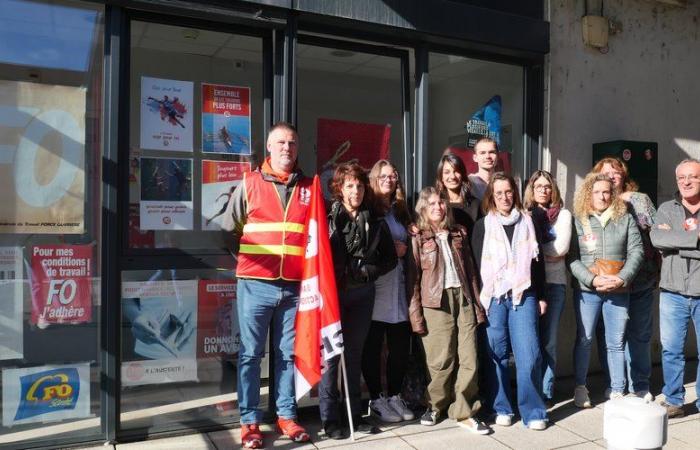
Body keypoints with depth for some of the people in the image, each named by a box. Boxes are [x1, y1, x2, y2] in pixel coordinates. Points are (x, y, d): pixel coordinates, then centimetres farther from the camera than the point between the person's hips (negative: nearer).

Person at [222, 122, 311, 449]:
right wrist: (245, 258, 3)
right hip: (255, 284, -2)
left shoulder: (309, 188, 9)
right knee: (251, 353, 3)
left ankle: (286, 415, 21)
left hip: (294, 286, 2)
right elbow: (228, 229, 8)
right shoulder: (249, 183, 4)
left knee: (287, 353, 10)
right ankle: (249, 421, 13)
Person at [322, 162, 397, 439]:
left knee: (354, 353, 12)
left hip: (362, 294, 3)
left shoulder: (375, 222, 5)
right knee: (330, 352, -1)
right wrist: (332, 277, -16)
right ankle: (329, 418, 9)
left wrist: (369, 271, -5)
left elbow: (390, 258, 9)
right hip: (332, 292, -3)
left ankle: (355, 415, 22)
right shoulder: (328, 218, -4)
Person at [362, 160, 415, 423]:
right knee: (373, 345, -1)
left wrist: (404, 250, 7)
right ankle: (376, 399, 12)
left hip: (399, 287, 6)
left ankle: (395, 395, 21)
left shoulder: (401, 211, 18)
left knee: (401, 345, 7)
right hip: (374, 286, -5)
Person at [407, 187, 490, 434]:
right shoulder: (418, 238, 2)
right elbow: (413, 278, -2)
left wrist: (476, 303, 9)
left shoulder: (459, 233, 14)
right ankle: (435, 405, 23)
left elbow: (470, 269, 14)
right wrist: (416, 314, -8)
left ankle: (464, 412, 13)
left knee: (468, 359, 1)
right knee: (442, 360, 0)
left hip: (463, 298, 4)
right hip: (436, 303, -3)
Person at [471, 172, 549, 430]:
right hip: (493, 296, -1)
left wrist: (541, 296, 10)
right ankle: (501, 408, 15)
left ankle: (532, 411, 7)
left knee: (528, 354, -5)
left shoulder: (527, 223, 13)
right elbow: (476, 264, 4)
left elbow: (537, 261, 14)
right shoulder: (483, 226, 7)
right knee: (497, 354, 3)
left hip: (523, 295, 1)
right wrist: (480, 298, -3)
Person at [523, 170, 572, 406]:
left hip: (553, 283, -1)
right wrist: (548, 252, -7)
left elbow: (561, 247, -6)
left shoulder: (562, 214, 7)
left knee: (548, 340, 4)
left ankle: (545, 392, 13)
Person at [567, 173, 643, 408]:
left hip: (619, 291, 2)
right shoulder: (577, 220, 1)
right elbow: (571, 258, -5)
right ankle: (580, 387, 18)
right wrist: (593, 280, -16)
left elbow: (636, 251, 1)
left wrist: (622, 278, -12)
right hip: (587, 290, -1)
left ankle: (617, 390, 19)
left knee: (616, 343, 8)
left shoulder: (625, 218, 6)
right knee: (584, 339, 6)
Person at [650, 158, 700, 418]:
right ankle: (673, 401, 20)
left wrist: (674, 241, -14)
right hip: (673, 293, 1)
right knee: (671, 349, 7)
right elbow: (656, 238, -13)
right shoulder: (667, 209, 7)